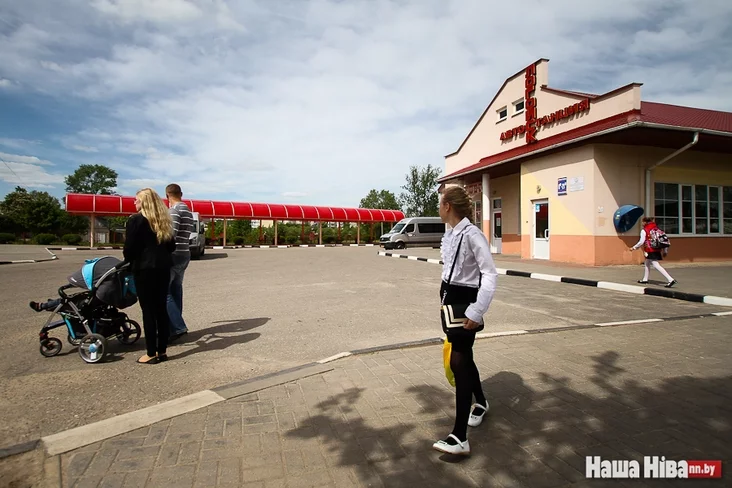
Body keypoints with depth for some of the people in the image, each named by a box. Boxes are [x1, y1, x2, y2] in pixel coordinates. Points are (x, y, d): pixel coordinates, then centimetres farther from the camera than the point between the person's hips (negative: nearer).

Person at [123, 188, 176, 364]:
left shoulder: (136, 220, -7)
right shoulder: (164, 220, 11)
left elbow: (129, 248, -9)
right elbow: (171, 246, 14)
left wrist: (128, 261, 10)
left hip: (144, 268, -6)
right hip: (163, 268, 6)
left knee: (148, 311, 0)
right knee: (161, 308, 10)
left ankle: (151, 354, 6)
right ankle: (162, 351, 16)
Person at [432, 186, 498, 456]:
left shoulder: (471, 234, -20)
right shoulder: (449, 234, 7)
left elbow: (490, 274, -22)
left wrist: (477, 311, -26)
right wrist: (446, 298, 18)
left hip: (466, 301, -9)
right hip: (450, 298, 9)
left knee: (458, 361, -10)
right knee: (463, 357, 20)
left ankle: (460, 437, -4)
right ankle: (480, 402, 45)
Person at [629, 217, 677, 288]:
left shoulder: (644, 230, -8)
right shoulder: (656, 228, 11)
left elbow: (641, 242, -11)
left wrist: (634, 247, 3)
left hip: (650, 251, -8)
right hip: (657, 250, 8)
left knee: (657, 265, -10)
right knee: (647, 263, 22)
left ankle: (671, 280, -18)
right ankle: (645, 279, 31)